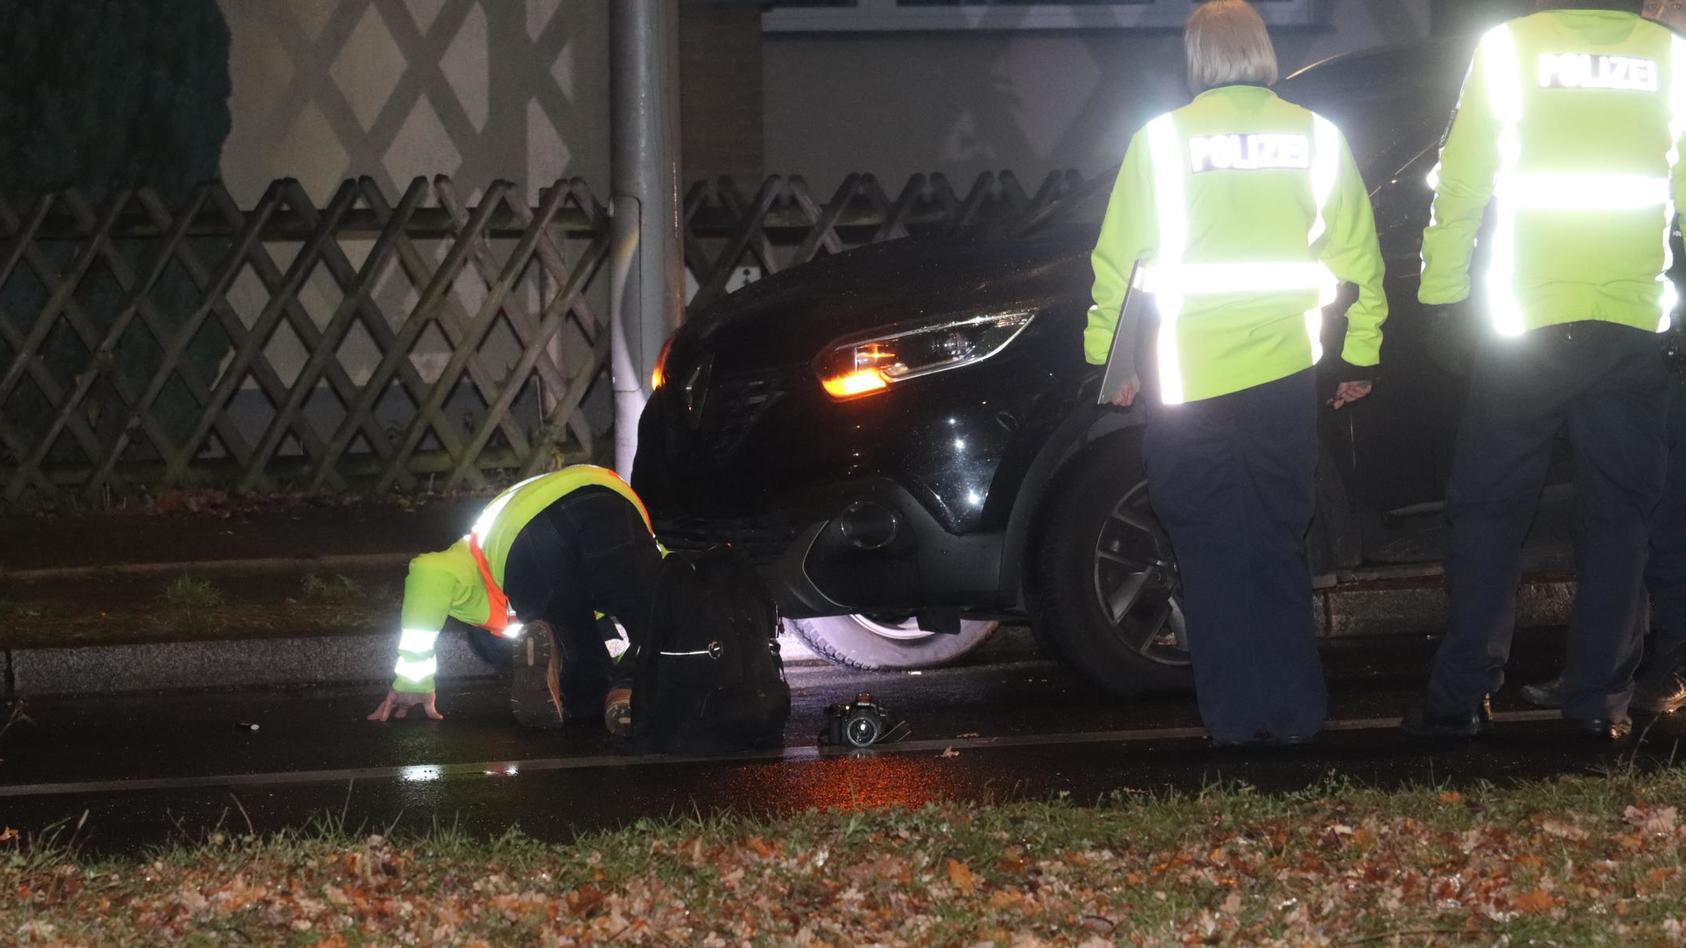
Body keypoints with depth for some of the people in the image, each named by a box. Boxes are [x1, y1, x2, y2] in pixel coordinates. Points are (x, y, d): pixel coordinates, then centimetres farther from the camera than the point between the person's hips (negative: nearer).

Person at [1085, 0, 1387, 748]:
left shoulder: (1162, 140, -4)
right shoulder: (1313, 137, 3)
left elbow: (1120, 261, 0)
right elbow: (1355, 254, 7)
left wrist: (1108, 355, 10)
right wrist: (1361, 351, 16)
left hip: (1189, 380, -2)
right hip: (1284, 377, 2)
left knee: (1214, 553, 4)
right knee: (1279, 548, 11)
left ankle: (1236, 716, 3)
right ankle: (1293, 713, 11)